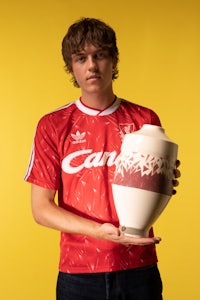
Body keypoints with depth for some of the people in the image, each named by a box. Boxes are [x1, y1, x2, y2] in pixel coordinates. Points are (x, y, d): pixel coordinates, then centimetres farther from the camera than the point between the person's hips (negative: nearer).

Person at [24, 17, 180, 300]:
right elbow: (41, 208, -5)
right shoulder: (52, 125, -2)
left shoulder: (145, 120, 1)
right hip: (78, 273, -1)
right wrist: (99, 231, -18)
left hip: (139, 269, 1)